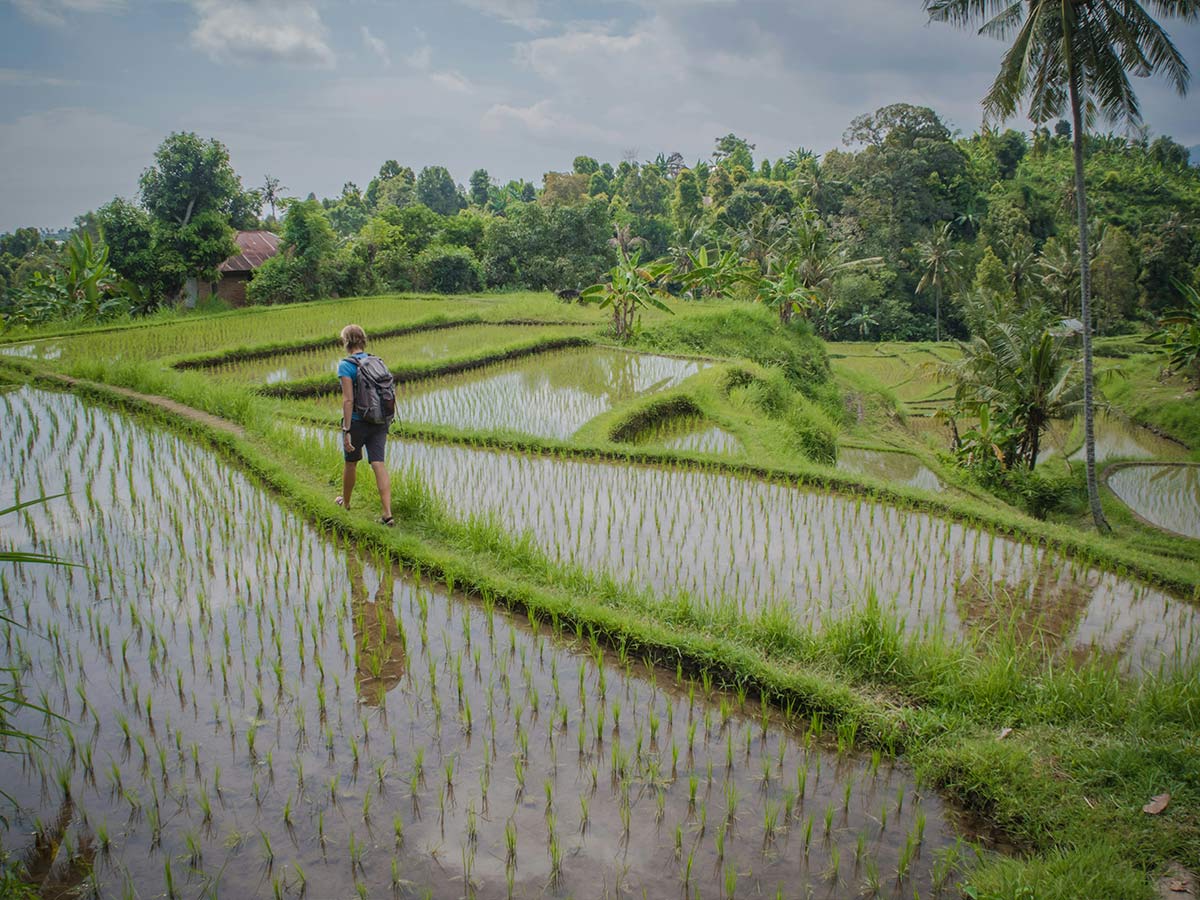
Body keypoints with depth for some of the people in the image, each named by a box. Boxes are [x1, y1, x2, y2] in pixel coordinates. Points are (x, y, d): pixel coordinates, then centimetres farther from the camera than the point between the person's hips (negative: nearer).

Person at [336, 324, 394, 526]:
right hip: (379, 422, 4)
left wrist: (346, 431, -18)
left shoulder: (346, 365, -11)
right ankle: (388, 514, -11)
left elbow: (348, 400, -18)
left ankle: (345, 502, 40)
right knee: (379, 464, -1)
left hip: (357, 422, -4)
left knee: (351, 463, 18)